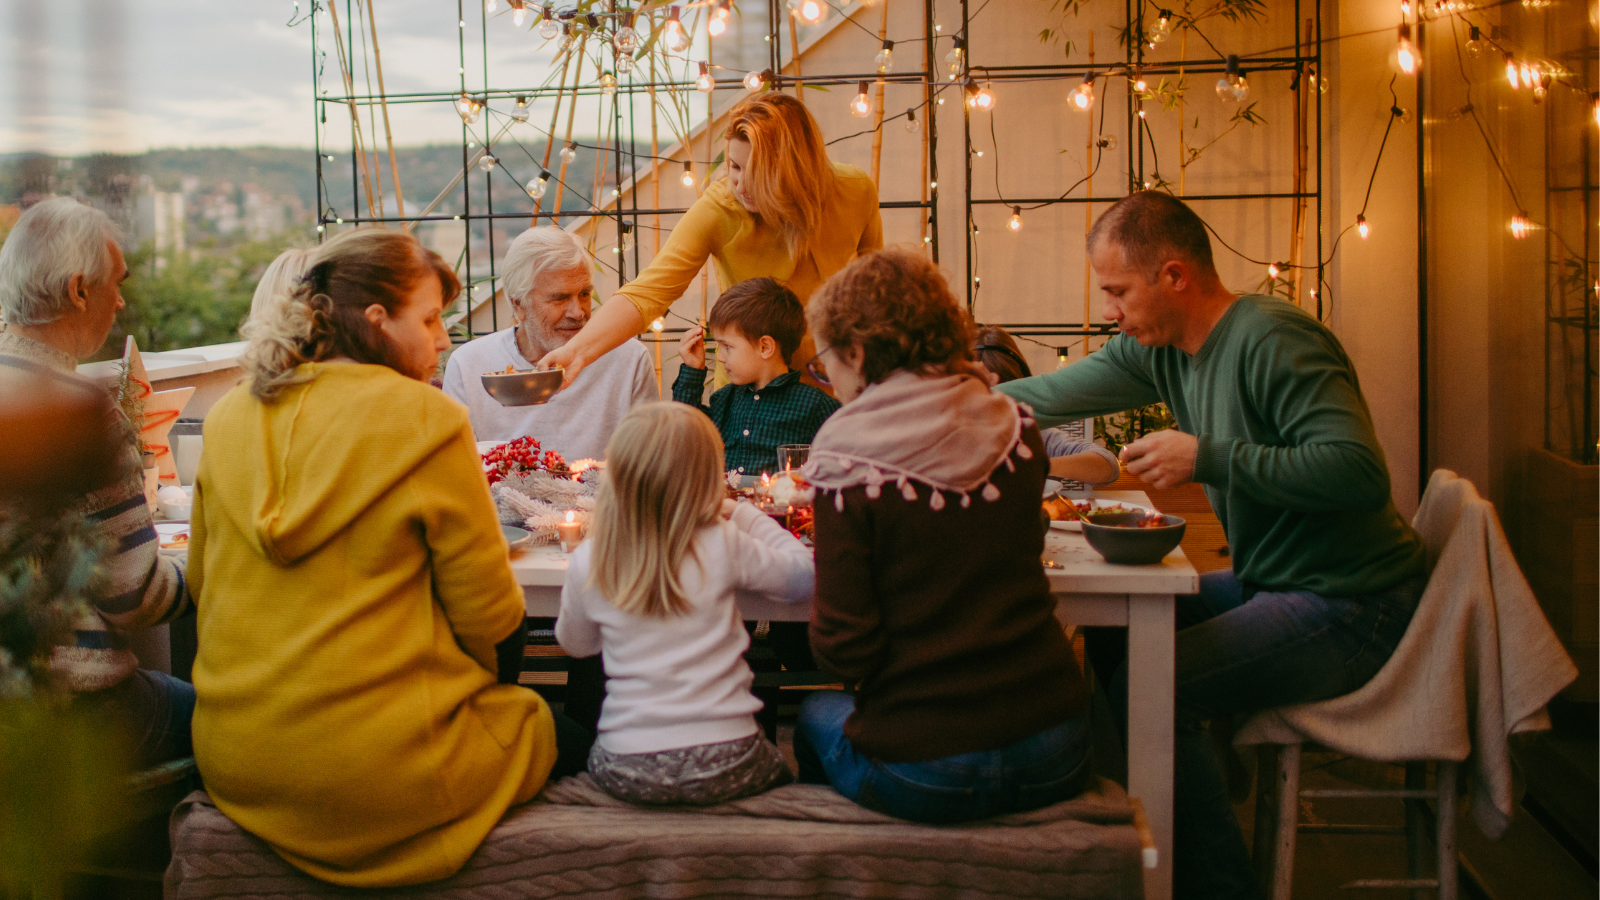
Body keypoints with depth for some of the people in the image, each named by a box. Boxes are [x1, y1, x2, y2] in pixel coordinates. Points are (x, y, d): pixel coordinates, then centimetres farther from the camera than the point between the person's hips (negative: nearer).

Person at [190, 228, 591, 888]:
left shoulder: (230, 418, 2)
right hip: (381, 767, -7)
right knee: (567, 738, 20)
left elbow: (202, 584, 14)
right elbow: (489, 617, -9)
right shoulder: (425, 419, -14)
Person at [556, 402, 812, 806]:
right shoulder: (724, 546, -12)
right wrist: (742, 514, 14)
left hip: (628, 772, 1)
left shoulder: (587, 563, -6)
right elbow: (803, 575, 5)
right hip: (723, 766, -1)